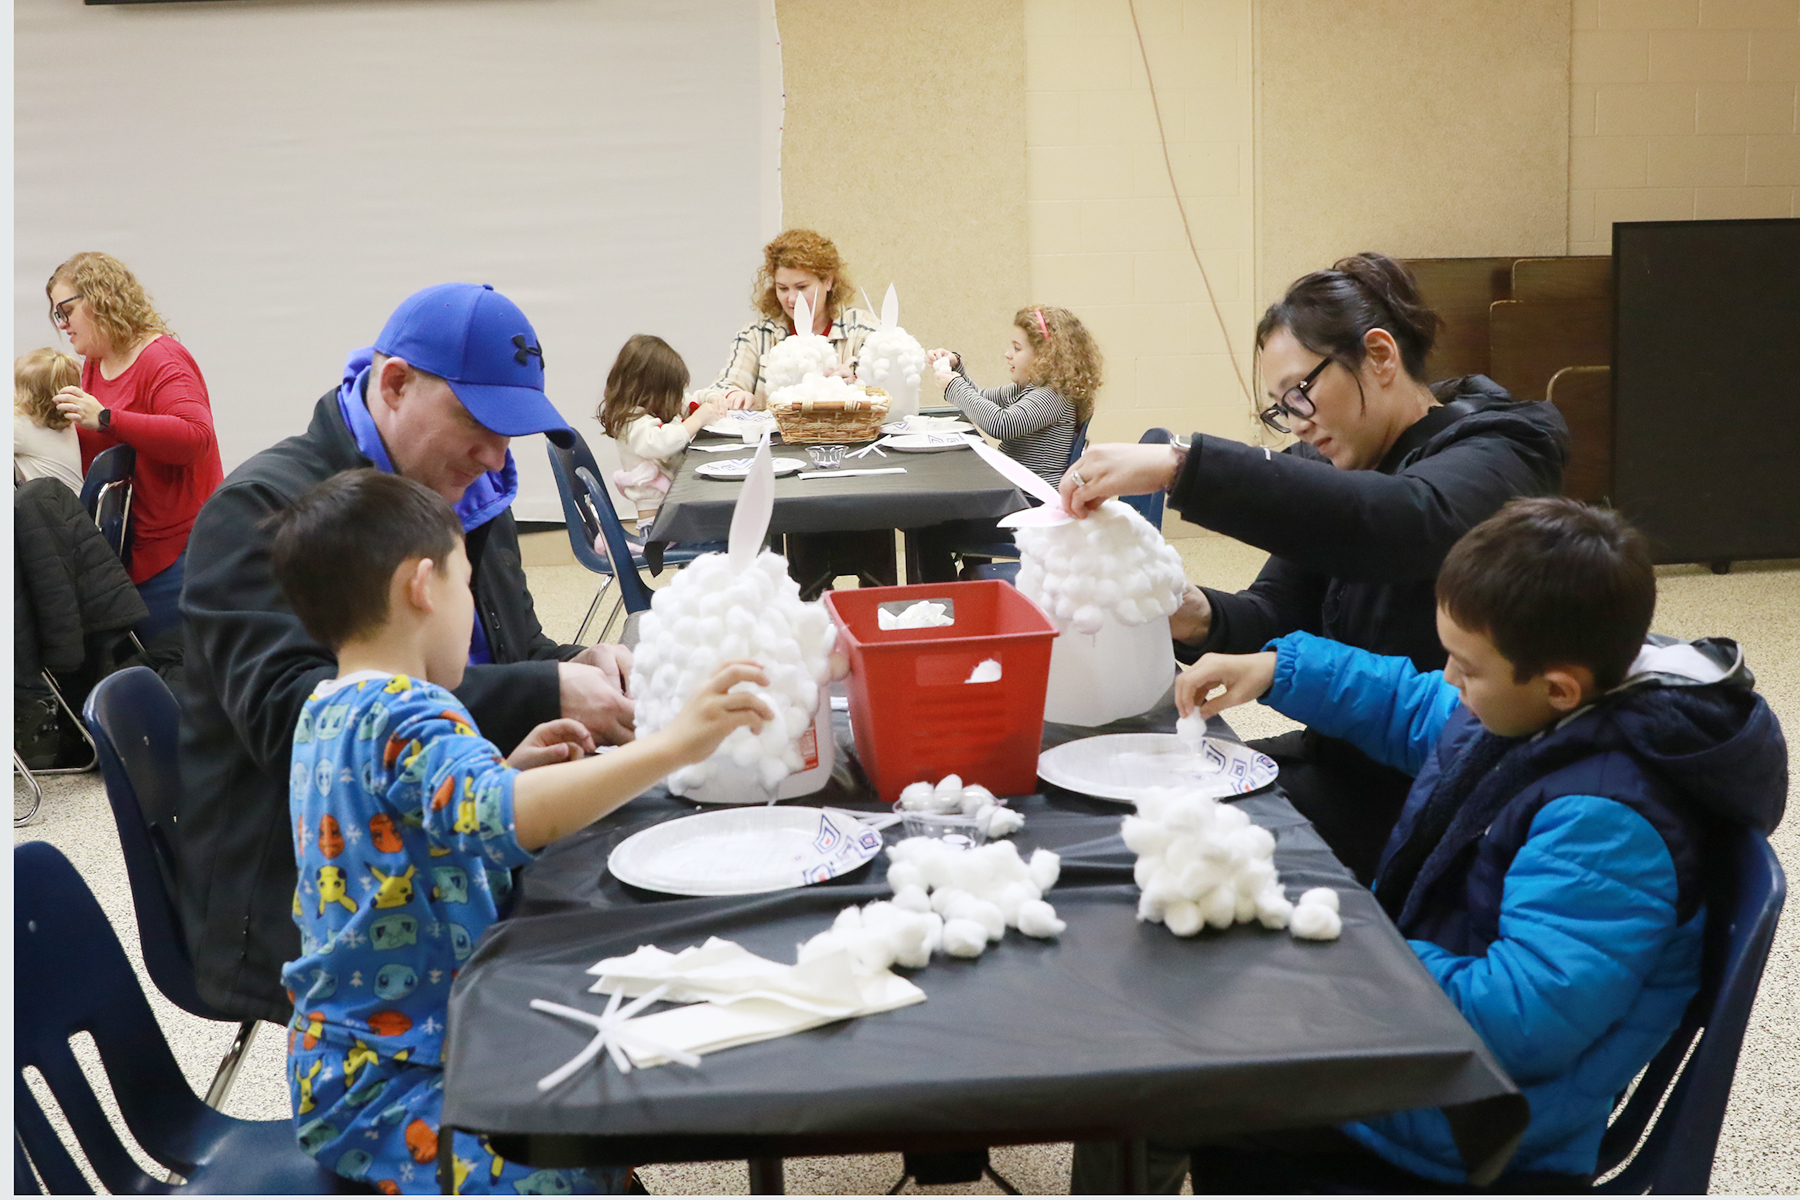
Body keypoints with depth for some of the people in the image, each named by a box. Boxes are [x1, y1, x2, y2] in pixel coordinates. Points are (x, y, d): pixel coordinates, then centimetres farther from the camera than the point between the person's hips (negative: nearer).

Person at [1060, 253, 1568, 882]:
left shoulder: (1493, 459, -15)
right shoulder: (1337, 468, 11)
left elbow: (1404, 520, -39)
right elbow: (1275, 613, 3)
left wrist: (1177, 465, -44)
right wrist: (1202, 621, -23)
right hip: (1341, 757, 7)